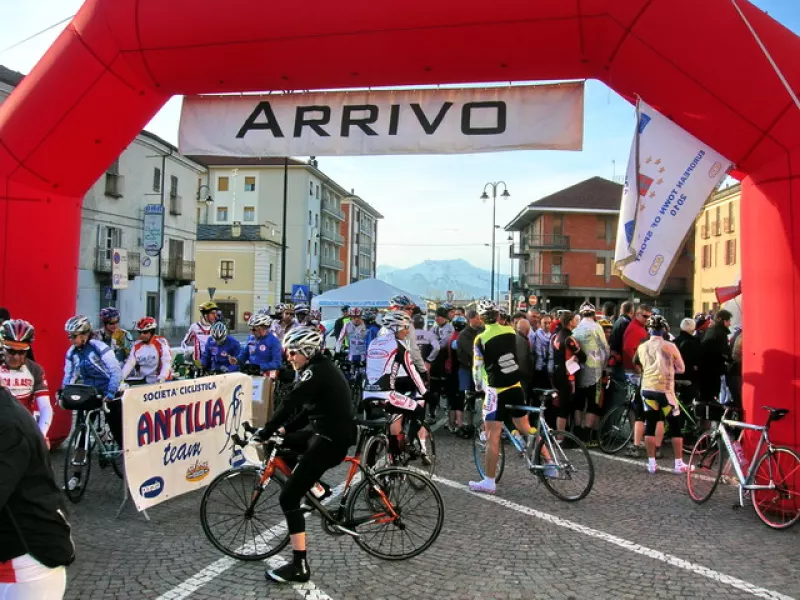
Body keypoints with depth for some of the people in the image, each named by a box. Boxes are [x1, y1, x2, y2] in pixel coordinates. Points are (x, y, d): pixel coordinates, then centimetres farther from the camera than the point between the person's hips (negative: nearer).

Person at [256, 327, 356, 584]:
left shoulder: (316, 371, -16)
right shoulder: (322, 368, 15)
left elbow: (290, 403, -23)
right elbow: (307, 409, 18)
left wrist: (267, 430, -16)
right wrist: (284, 429, 11)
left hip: (330, 440, -10)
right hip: (328, 432, 10)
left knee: (288, 497, -7)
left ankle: (299, 567, -2)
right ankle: (318, 486, 24)